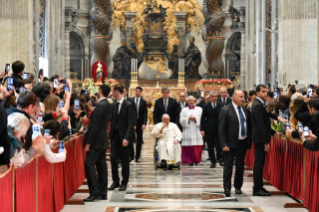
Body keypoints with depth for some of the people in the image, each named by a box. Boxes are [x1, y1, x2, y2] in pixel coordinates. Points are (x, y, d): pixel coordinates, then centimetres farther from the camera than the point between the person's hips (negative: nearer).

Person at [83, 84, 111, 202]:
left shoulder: (100, 106, -18)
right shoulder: (107, 105, 11)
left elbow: (95, 127, -20)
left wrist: (88, 143, -18)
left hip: (96, 141, -10)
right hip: (103, 140, 10)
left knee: (89, 164, -9)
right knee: (101, 166, 11)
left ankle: (94, 192, -11)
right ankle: (102, 192, 14)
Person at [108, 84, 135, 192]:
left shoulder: (128, 105, -10)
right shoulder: (114, 106, 11)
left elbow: (131, 123, -13)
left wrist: (126, 138, -20)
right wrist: (110, 135, 6)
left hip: (125, 136, -6)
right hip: (115, 136, 6)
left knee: (125, 160, 3)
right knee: (113, 158, 2)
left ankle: (124, 183, 14)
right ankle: (115, 181, 13)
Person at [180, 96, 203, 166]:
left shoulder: (199, 109, 12)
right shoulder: (184, 110, 13)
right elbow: (182, 121, 4)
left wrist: (195, 118, -10)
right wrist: (188, 118, -9)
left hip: (196, 131, 0)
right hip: (187, 131, 0)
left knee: (197, 146, -6)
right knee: (188, 147, -7)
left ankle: (196, 160, 3)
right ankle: (190, 161, -4)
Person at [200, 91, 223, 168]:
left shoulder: (220, 106, 4)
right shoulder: (206, 106, 3)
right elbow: (203, 119, 3)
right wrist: (202, 129, -5)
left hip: (219, 129, 0)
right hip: (209, 130, 0)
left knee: (219, 146, -6)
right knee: (210, 146, 3)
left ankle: (220, 158, 17)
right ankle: (213, 161, 12)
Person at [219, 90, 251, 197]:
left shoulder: (245, 110, 8)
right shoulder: (225, 110, -8)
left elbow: (249, 125, 15)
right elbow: (221, 129, -10)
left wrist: (249, 141, 6)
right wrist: (224, 144, -15)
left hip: (243, 143, 5)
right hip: (231, 143, -5)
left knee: (240, 165, 11)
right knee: (228, 165, -3)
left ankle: (238, 186, 23)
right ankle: (227, 188, 0)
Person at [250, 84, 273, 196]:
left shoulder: (259, 104, 15)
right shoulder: (258, 106, -17)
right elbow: (260, 125, -21)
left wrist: (273, 132, 16)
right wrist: (266, 142, -20)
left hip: (260, 138, 10)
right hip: (260, 138, -10)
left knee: (259, 163, 14)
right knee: (259, 163, -6)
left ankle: (258, 187, 20)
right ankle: (257, 189, -3)